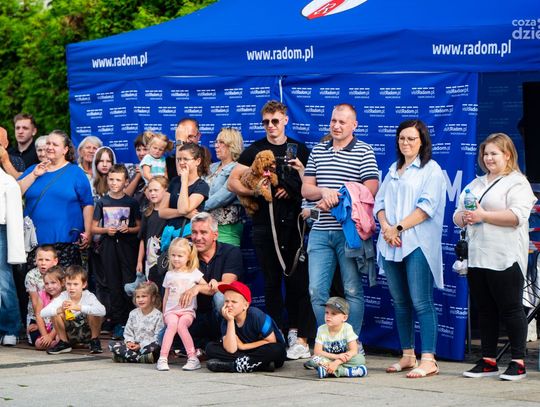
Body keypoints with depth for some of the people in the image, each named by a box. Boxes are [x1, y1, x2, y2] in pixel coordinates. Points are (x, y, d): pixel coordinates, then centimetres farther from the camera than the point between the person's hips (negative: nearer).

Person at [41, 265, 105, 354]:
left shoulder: (89, 296, -21)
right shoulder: (62, 297, -16)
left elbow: (102, 311, -42)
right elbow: (43, 313, -26)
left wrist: (79, 307, -51)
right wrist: (59, 309, -46)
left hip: (88, 333, -2)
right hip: (70, 335, 2)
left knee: (93, 313, -30)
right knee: (56, 313, -22)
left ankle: (95, 341, -5)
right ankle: (64, 343, -2)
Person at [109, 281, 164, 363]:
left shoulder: (157, 315, -6)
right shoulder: (133, 314, 9)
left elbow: (157, 337, -11)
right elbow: (128, 332, 13)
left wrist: (141, 346, -18)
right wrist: (129, 342, -10)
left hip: (148, 345, -5)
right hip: (134, 345, 5)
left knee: (155, 346, -39)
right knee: (112, 344, -15)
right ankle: (141, 358, -30)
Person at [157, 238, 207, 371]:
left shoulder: (194, 273, 9)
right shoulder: (169, 275, 16)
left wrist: (213, 281, -11)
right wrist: (163, 314, 21)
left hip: (187, 311, -2)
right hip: (171, 310, 2)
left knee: (181, 324, -34)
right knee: (172, 324, -32)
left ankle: (193, 358, -32)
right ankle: (163, 358, -37)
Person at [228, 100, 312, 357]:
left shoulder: (299, 150, 12)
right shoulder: (254, 150, 11)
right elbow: (233, 181, 6)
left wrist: (292, 190, -8)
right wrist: (254, 191, -10)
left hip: (292, 222, -1)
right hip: (264, 223, 1)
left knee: (296, 280, -5)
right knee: (271, 282, 3)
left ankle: (299, 336, -4)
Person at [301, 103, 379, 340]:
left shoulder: (363, 151, 0)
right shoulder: (318, 151, 15)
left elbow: (370, 190, -9)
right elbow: (306, 189, 11)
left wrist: (335, 200, -13)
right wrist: (324, 192, -11)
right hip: (321, 231, 4)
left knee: (353, 290, 2)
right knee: (317, 290, 1)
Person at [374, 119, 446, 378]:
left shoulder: (431, 170, 0)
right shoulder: (393, 170, 21)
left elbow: (426, 206, -10)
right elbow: (380, 201, 14)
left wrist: (399, 228, -14)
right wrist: (385, 227, -5)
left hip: (417, 243, -7)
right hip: (390, 244, 7)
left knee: (421, 302, -10)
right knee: (400, 302, 9)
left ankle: (428, 360, -12)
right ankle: (408, 356, 17)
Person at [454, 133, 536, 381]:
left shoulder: (517, 183, -2)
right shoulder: (476, 184, 22)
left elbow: (517, 216, -17)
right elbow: (457, 217, 22)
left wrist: (483, 216, -16)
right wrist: (464, 217, -2)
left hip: (504, 259, -7)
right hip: (477, 258, 7)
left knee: (510, 309, -4)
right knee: (484, 311, 8)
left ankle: (518, 363, 0)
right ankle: (488, 361, 13)